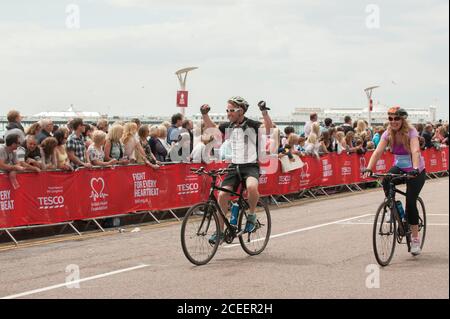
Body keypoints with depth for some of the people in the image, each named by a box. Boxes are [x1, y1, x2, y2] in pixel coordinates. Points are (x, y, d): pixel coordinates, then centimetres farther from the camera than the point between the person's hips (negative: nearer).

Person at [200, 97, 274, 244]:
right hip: (234, 166, 5)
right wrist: (204, 114, 2)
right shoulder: (228, 126, 5)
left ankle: (252, 215, -7)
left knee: (252, 187, -36)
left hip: (251, 166, -5)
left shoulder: (252, 125, -9)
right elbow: (210, 127, 18)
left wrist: (264, 111, -38)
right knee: (222, 195, -9)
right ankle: (220, 232, 3)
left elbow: (269, 128, -25)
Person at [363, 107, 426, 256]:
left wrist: (415, 169, -53)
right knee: (386, 182, -30)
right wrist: (369, 168, -35)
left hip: (416, 171, -4)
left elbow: (415, 151, -36)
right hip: (399, 167, 4)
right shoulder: (388, 133, -9)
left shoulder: (411, 132, -20)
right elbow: (378, 152, -20)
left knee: (411, 202, -12)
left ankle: (415, 239, 1)